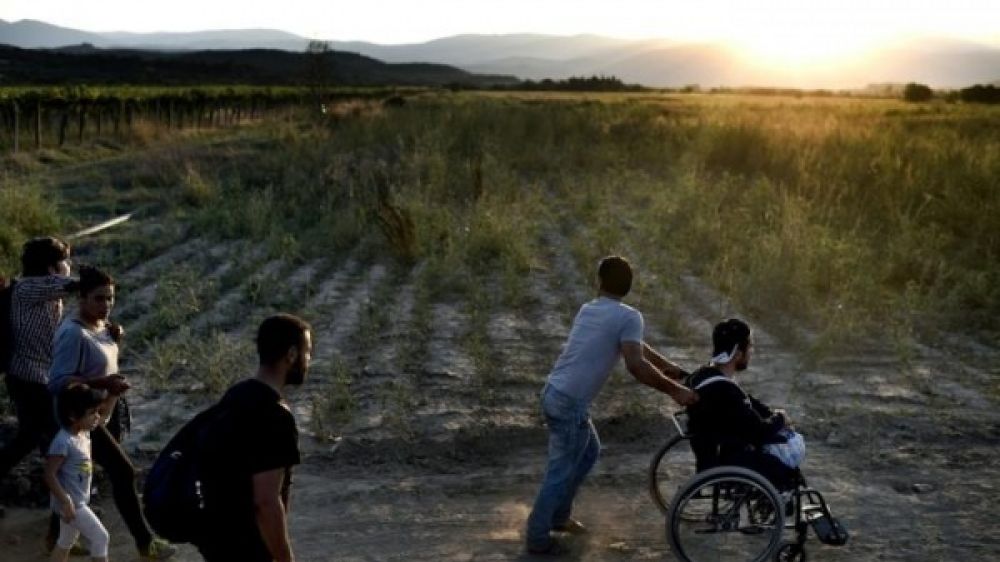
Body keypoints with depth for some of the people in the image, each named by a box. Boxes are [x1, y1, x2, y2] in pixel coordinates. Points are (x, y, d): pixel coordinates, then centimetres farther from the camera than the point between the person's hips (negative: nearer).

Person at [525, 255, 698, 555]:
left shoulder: (588, 309, 15)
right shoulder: (629, 317, -12)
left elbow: (635, 345, 24)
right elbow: (636, 364, -23)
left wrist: (669, 367, 28)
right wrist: (675, 390, -14)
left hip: (556, 393, 9)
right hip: (569, 403, -9)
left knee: (589, 452, 26)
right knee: (560, 471, 4)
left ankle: (558, 516, 36)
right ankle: (538, 538, 15)